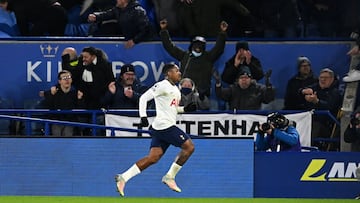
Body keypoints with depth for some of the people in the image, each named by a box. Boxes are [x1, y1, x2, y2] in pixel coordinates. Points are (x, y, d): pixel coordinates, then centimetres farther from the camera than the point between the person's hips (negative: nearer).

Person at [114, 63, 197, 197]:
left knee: (153, 157, 1)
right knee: (189, 146, -7)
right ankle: (170, 176, -1)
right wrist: (143, 116, -20)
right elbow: (144, 98, -11)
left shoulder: (175, 89, 20)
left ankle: (123, 177, -2)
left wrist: (185, 109, 12)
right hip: (164, 125, -9)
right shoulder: (163, 85, -8)